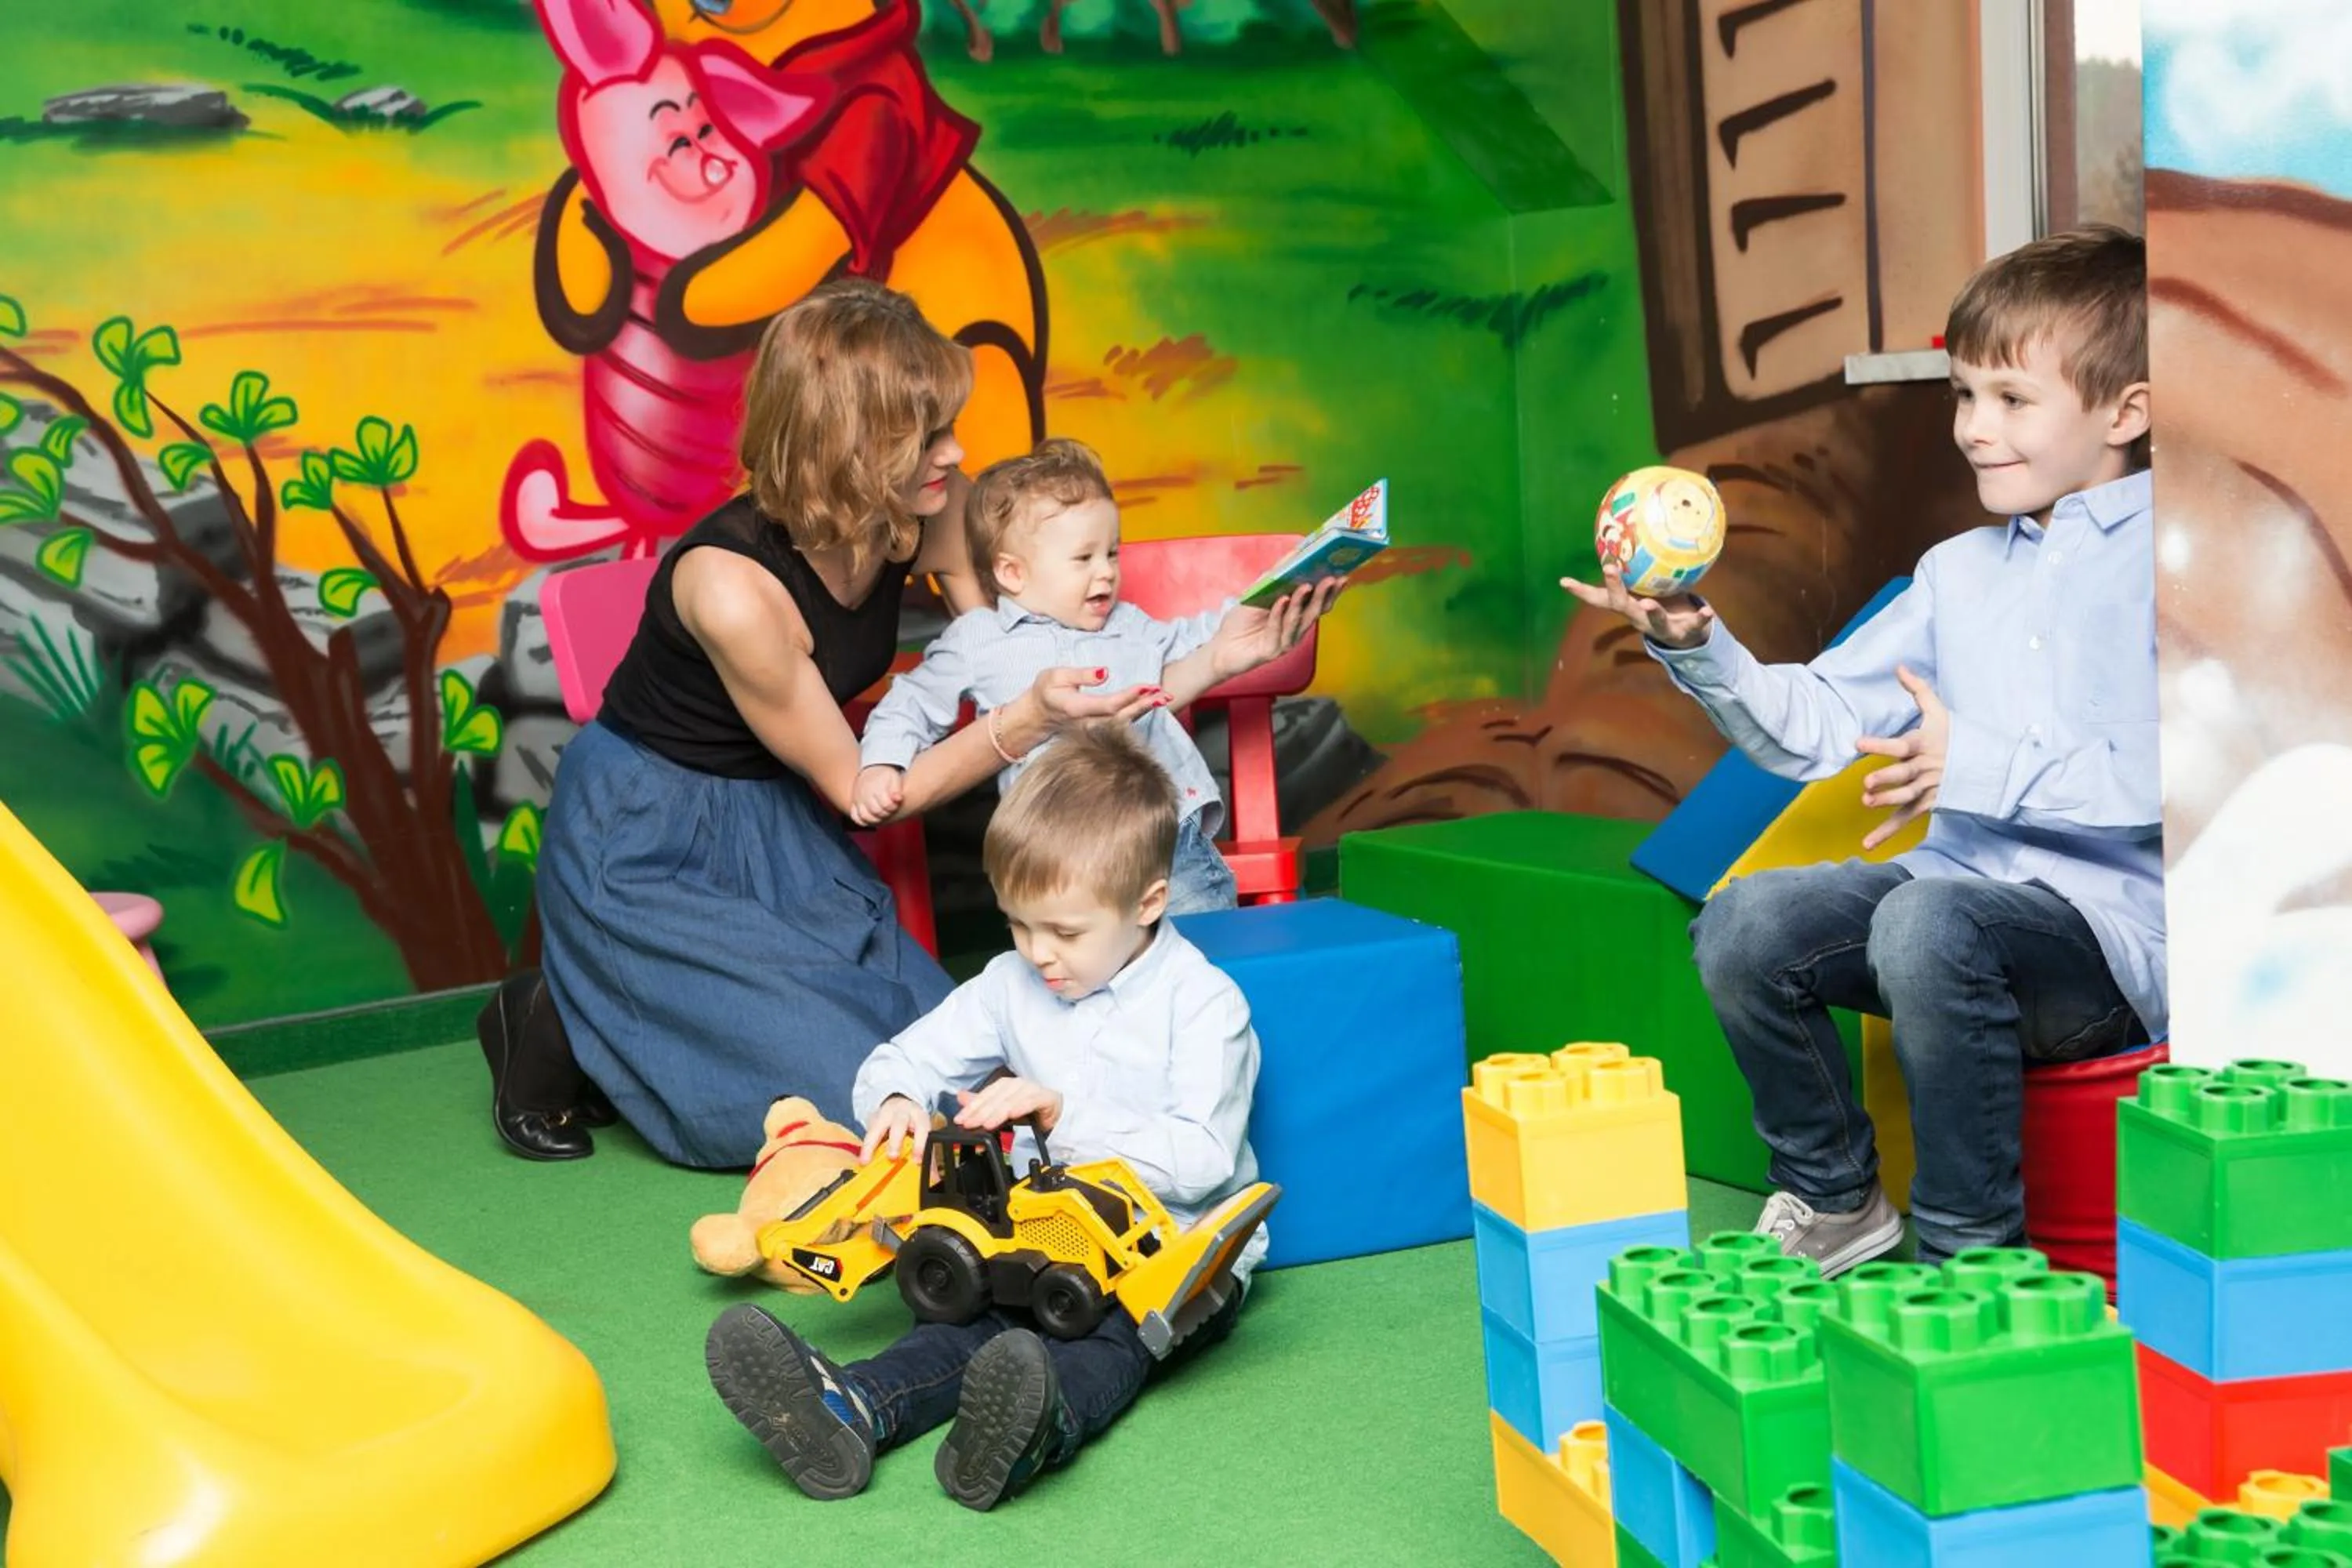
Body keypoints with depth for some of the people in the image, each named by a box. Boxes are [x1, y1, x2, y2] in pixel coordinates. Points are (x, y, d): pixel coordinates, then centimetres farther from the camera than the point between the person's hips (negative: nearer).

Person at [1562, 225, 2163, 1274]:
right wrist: (1699, 649, -6)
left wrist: (1981, 765, -23)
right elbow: (1812, 728, 10)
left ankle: (1972, 1252, -15)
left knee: (1926, 921, -35)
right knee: (1743, 924, -15)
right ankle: (1835, 1200, 9)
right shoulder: (1958, 571, 17)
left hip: (2112, 922, -6)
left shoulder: (2161, 560, -5)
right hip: (1962, 879, 7)